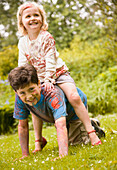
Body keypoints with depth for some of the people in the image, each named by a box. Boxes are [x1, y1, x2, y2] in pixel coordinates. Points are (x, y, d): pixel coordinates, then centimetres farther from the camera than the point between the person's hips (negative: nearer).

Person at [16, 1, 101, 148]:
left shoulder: (46, 37, -11)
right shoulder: (23, 42, 1)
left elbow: (50, 60, -18)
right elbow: (22, 64, 3)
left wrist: (48, 79, -27)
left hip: (58, 73, -5)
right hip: (39, 79, 5)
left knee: (74, 97, -25)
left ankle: (92, 133, -23)